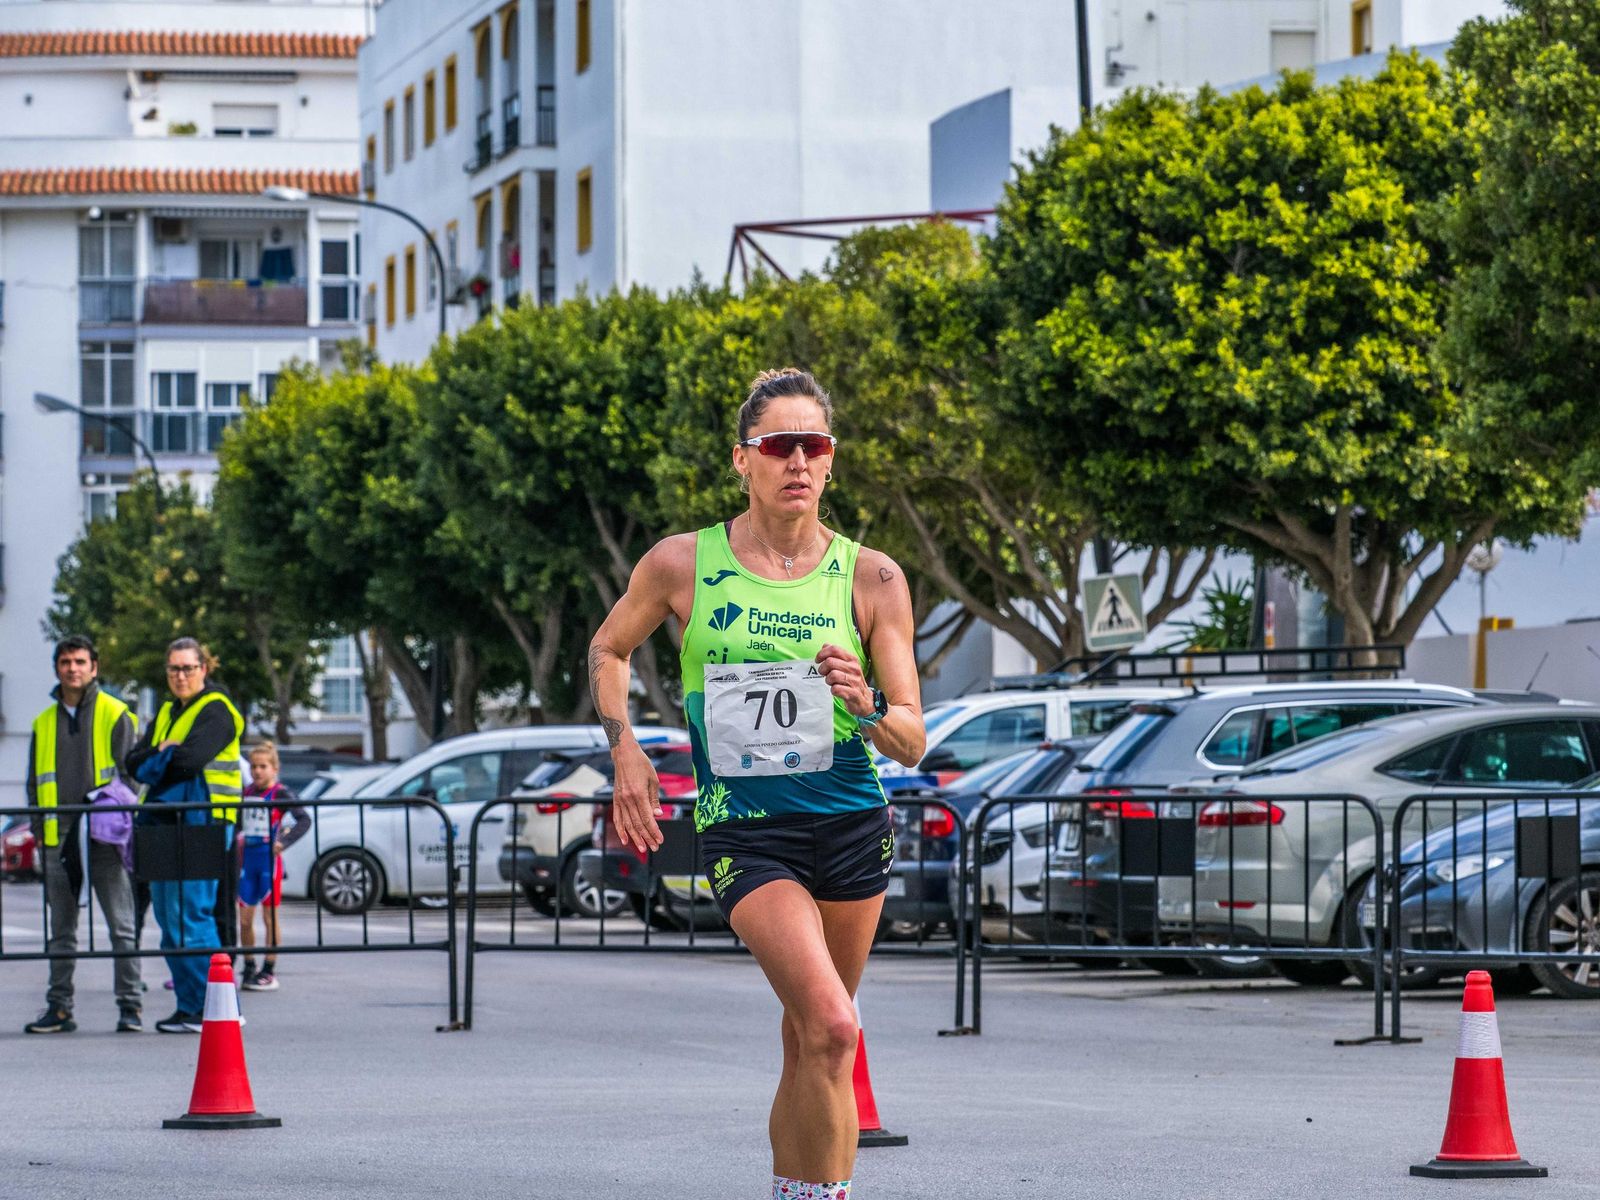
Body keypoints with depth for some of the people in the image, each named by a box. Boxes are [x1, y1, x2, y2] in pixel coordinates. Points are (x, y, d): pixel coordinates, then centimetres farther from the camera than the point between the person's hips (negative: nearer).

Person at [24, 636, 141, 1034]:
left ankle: (130, 1005, -2)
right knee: (61, 931, 7)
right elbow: (35, 782, 18)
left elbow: (129, 773, 0)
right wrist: (39, 830, 7)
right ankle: (59, 1008, 11)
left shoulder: (114, 714, 3)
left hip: (105, 837, -4)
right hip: (58, 838, 4)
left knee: (121, 926, -4)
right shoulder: (43, 722, 15)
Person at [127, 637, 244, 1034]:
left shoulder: (216, 710, -5)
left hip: (202, 823, -9)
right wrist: (164, 755, -8)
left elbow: (189, 759, -19)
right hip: (165, 822, 9)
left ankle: (207, 1008, -9)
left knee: (190, 915, -12)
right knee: (169, 918, 8)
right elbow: (134, 762, 11)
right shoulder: (166, 713, 21)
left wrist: (154, 762, -2)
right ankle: (190, 1006, 13)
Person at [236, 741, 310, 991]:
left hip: (269, 859, -5)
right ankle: (249, 968, 13)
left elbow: (304, 820, -15)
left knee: (270, 917, 0)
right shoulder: (246, 792, 10)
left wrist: (283, 843, -24)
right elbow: (239, 823, 23)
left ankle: (269, 971, 4)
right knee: (244, 918, 4)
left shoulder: (280, 794, -6)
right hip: (248, 859, 5)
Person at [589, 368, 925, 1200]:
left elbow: (913, 741, -1)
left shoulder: (871, 578, -2)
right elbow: (607, 648, 16)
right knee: (831, 1029, -22)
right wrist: (625, 754, 3)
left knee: (807, 1044, 12)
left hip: (853, 827, 3)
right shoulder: (682, 564, -3)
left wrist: (866, 710, -23)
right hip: (743, 833, -3)